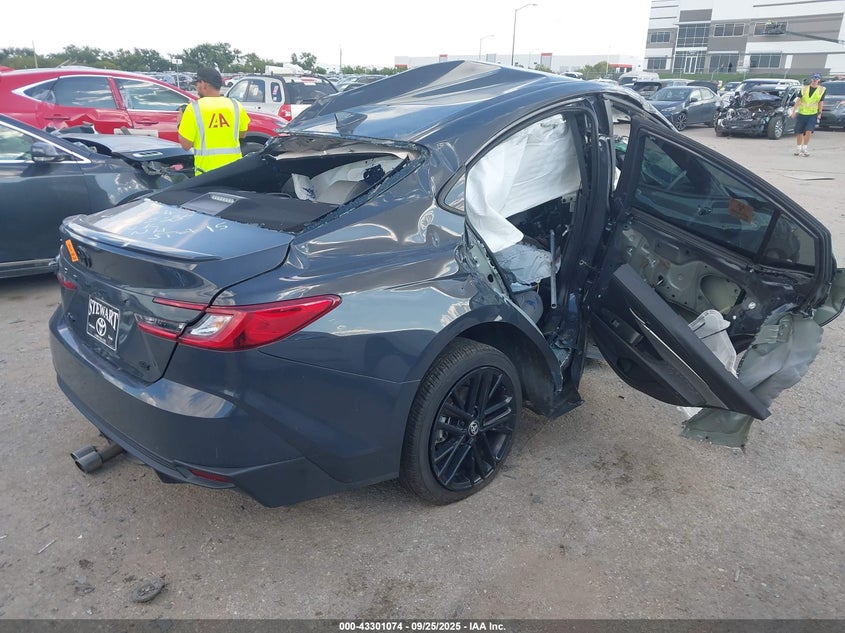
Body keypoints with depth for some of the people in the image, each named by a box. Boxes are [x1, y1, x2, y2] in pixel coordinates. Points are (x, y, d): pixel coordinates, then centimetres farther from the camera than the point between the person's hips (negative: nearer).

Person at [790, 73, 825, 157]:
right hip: (801, 113, 1)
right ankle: (798, 149, 22)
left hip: (813, 115, -1)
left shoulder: (822, 90, 2)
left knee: (809, 131, -15)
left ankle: (804, 148, -2)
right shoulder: (804, 89, 3)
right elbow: (798, 100, 1)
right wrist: (794, 111, -6)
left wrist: (819, 113, 2)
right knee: (799, 133, 5)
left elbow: (821, 102, 5)